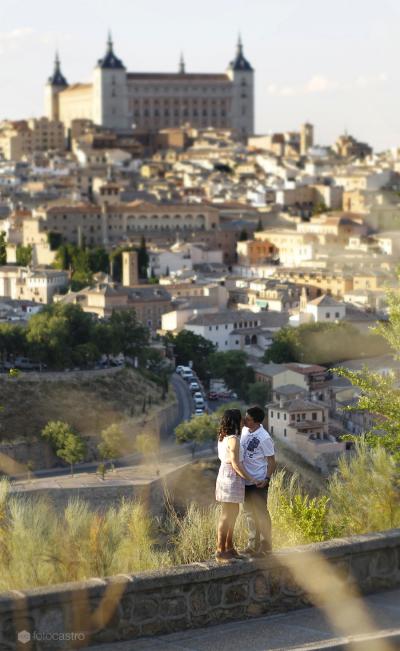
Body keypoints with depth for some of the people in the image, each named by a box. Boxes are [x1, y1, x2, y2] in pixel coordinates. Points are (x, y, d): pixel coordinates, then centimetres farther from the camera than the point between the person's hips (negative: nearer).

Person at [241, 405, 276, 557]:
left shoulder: (264, 438, -20)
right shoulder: (244, 430, 2)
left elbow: (272, 462, -14)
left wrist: (266, 479, -26)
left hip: (258, 482, -8)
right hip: (245, 481, 8)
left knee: (261, 514, 1)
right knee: (249, 513, 17)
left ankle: (265, 547, 11)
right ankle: (253, 545, 29)